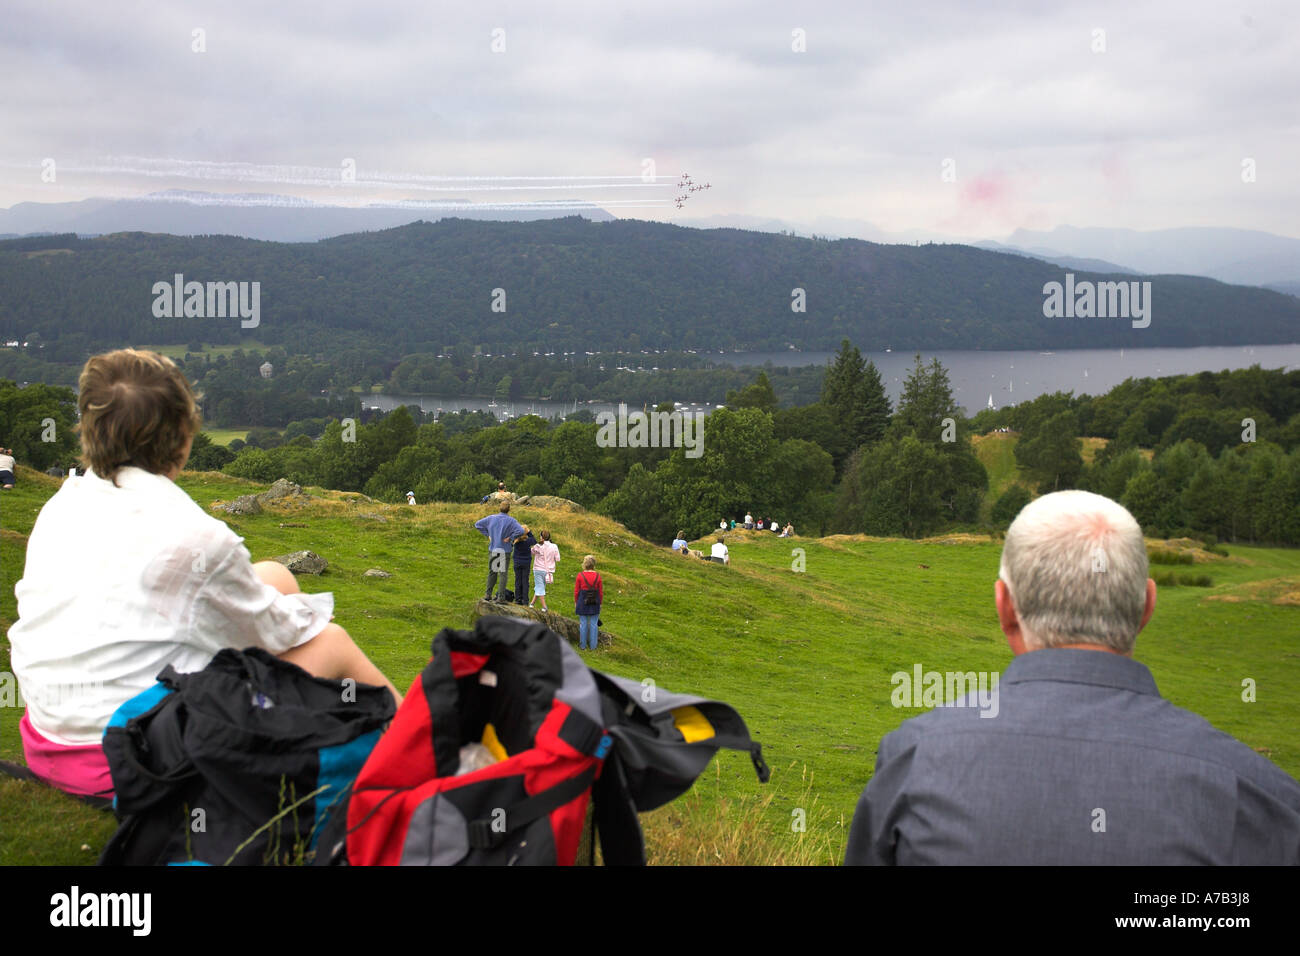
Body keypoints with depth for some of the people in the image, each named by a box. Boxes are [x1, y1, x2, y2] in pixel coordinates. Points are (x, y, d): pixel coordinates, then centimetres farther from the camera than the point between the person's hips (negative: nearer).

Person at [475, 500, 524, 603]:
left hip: (492, 549, 4)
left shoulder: (491, 518, 3)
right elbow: (520, 530, -23)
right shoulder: (510, 520, -10)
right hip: (504, 551, -4)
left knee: (492, 572, 16)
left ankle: (488, 594, 16)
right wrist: (510, 538, -12)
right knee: (503, 573, 0)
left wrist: (487, 535, 9)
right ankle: (501, 598, -2)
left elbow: (478, 524, 10)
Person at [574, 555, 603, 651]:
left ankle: (583, 645, 17)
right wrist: (600, 602, 12)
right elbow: (601, 592, 0)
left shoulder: (580, 576, -10)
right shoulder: (597, 576, -7)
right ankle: (593, 646, 14)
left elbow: (576, 591, -4)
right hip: (595, 604, 1)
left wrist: (575, 602, 9)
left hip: (582, 602, -1)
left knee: (583, 623, 9)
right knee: (594, 624, 9)